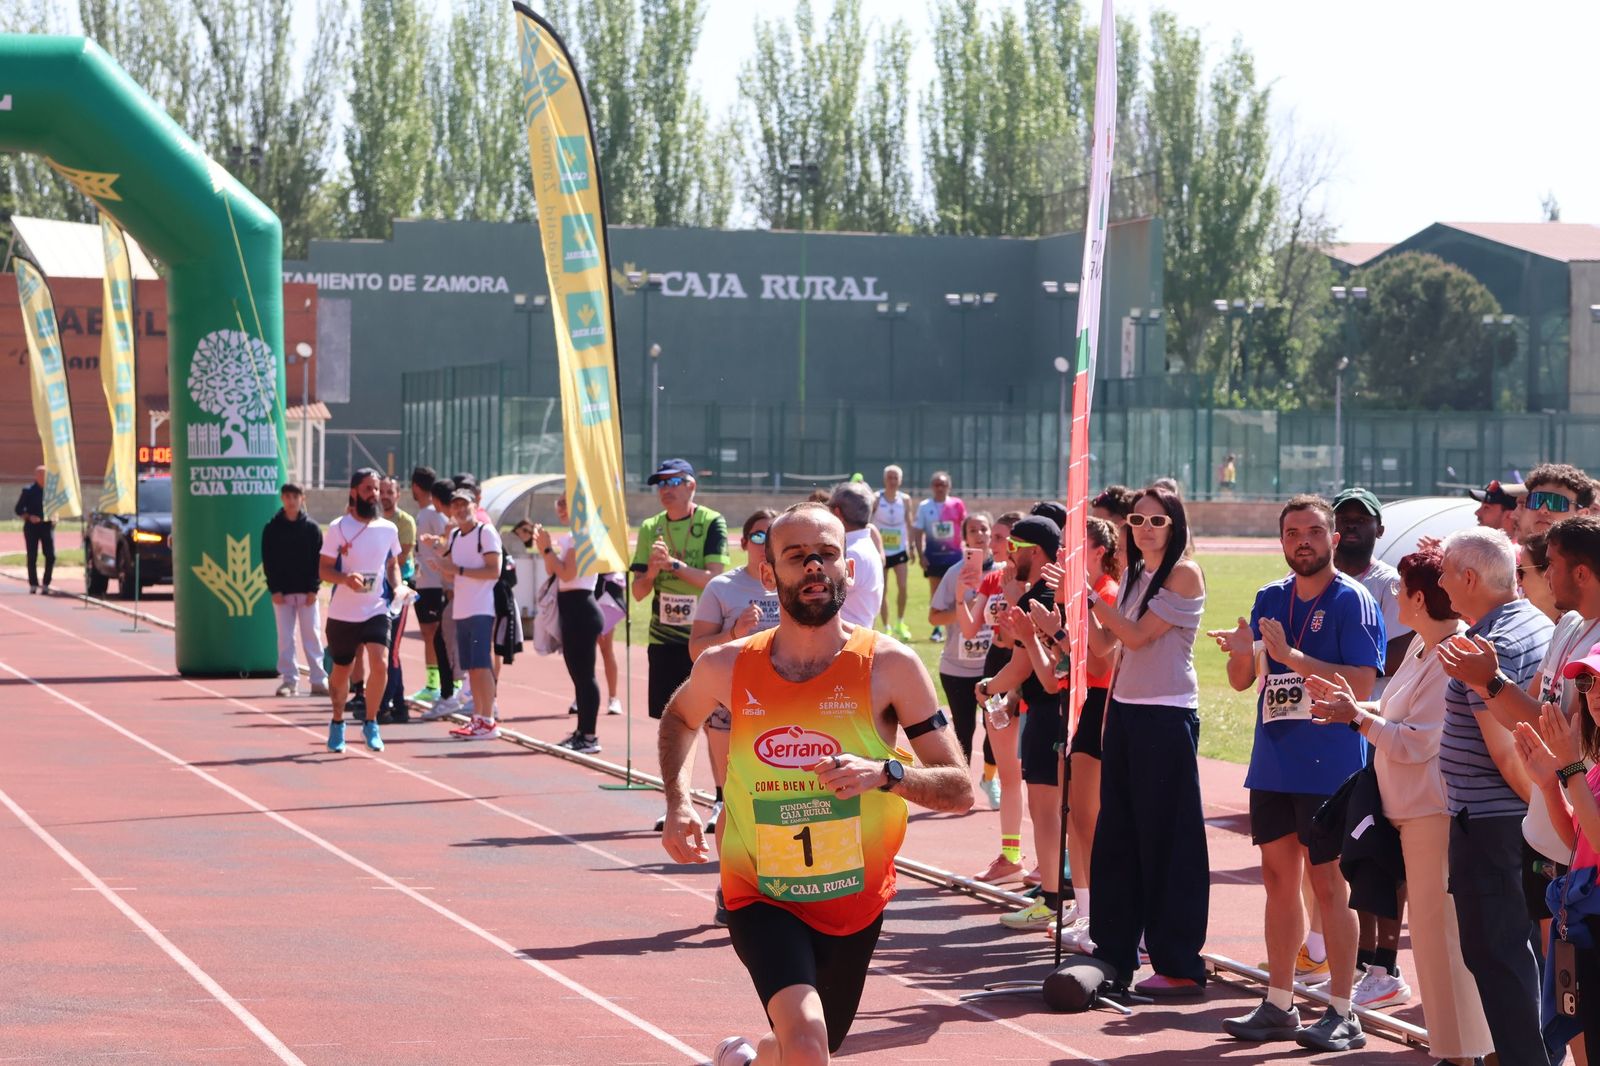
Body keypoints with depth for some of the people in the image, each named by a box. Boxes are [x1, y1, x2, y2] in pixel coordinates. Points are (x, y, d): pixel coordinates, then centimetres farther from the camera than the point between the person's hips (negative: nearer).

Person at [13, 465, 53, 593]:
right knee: (32, 557, 2)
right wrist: (29, 517, -15)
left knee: (51, 556, -7)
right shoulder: (28, 491, -2)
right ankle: (33, 585, 10)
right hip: (32, 527, -2)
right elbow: (18, 510, 0)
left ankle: (46, 584, 4)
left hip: (47, 526, 2)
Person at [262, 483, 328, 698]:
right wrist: (274, 589, -7)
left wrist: (314, 588, -8)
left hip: (307, 591, 0)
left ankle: (319, 680, 2)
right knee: (285, 637, 1)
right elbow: (268, 561, 2)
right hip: (282, 591, 0)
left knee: (312, 635, 0)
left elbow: (319, 560, 1)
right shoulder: (272, 529, 4)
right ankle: (289, 680, 4)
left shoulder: (311, 528, 4)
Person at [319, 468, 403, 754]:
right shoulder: (338, 527, -6)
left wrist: (396, 587, -2)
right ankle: (337, 724, 33)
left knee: (380, 665, -17)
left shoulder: (389, 529, 4)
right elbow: (323, 570, -6)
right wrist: (345, 578, -26)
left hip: (376, 610, 1)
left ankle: (370, 722, 3)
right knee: (341, 671, 10)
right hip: (342, 613, -1)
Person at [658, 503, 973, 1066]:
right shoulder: (725, 668, -6)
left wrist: (886, 774, -27)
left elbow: (960, 790, -9)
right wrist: (677, 803, 2)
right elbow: (679, 719, 18)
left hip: (855, 902, 2)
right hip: (761, 897, -1)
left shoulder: (891, 666, -11)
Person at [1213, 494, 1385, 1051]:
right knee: (1279, 879, 10)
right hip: (1272, 763, 6)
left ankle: (1342, 1013, 1)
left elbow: (1362, 684, -17)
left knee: (1329, 883, -4)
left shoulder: (1353, 601, -8)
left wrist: (1292, 656, -23)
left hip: (1329, 768, -6)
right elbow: (1242, 681, 13)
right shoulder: (1269, 599, 11)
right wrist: (1242, 651, -9)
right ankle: (1279, 1005, 18)